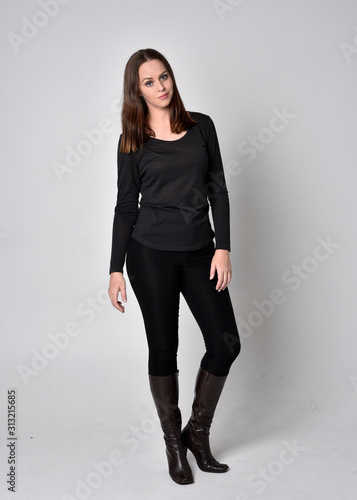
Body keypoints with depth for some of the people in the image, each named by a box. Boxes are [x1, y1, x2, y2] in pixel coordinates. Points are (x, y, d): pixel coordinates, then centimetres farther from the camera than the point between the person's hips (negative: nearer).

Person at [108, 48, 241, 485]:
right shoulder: (133, 141, 2)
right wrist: (115, 269, -1)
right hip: (151, 253, -2)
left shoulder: (201, 126, 7)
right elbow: (126, 205, 2)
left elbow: (217, 190, 5)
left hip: (200, 252, 3)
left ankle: (197, 432, 22)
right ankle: (173, 442, 24)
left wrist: (223, 247, -5)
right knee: (163, 348, 4)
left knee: (226, 344, 0)